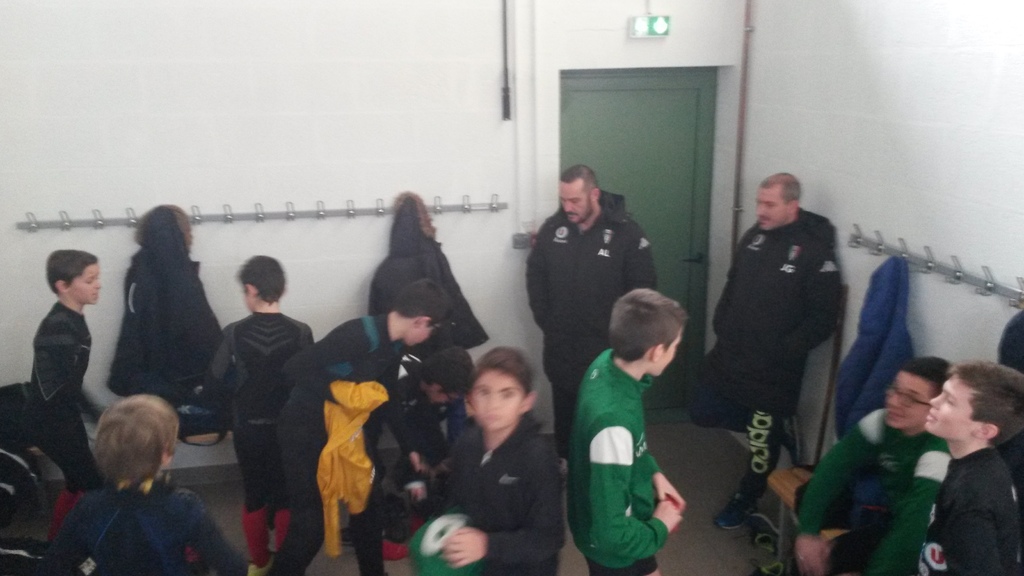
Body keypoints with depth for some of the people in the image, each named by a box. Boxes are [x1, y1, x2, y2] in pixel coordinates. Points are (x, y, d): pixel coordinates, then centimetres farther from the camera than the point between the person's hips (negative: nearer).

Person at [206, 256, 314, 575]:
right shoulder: (300, 332, -14)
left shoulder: (235, 332, -13)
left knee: (254, 494, 18)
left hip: (248, 427, 1)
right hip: (288, 427, -1)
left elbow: (216, 379, -7)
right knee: (285, 494, 14)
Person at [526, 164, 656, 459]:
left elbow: (643, 289, -9)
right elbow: (535, 277, 9)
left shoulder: (626, 232, -12)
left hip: (607, 349, -4)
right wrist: (545, 320, 2)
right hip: (561, 348, 4)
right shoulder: (553, 228, -1)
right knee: (564, 417, 19)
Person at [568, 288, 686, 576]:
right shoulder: (612, 421, -40)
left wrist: (653, 471, 0)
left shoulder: (608, 362, -14)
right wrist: (659, 528, -17)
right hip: (614, 545, -7)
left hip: (621, 514, 7)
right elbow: (611, 533, -33)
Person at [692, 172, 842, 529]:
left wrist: (783, 351, -18)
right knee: (702, 412, 13)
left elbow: (823, 318, -15)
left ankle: (745, 500, 34)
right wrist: (721, 326, 5)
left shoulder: (815, 252, -17)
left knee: (762, 441, 10)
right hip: (728, 355, 7)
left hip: (772, 369, -6)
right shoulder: (754, 236, 3)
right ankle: (773, 429, 31)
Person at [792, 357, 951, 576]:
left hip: (923, 540, -6)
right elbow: (832, 468, -11)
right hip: (887, 511, 7)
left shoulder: (939, 455, -31)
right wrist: (807, 531, -19)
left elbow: (912, 530, -33)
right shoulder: (883, 421, -11)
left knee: (825, 558, -22)